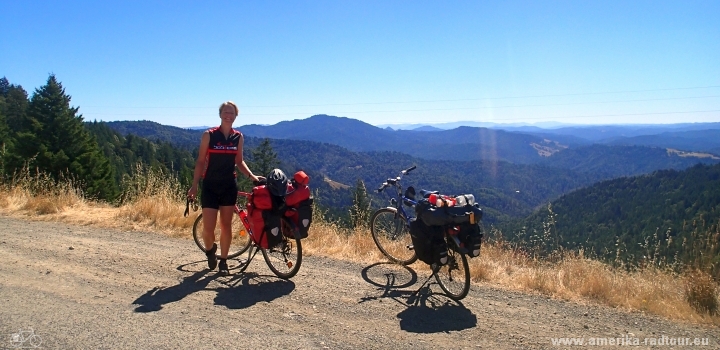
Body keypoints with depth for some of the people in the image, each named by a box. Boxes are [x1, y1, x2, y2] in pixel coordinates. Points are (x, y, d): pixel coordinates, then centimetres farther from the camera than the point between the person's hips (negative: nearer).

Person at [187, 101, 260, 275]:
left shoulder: (238, 137, 3)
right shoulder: (209, 135, -6)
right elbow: (200, 161, -2)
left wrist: (252, 176, -3)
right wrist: (194, 185, -6)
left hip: (229, 186, 2)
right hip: (210, 185, -2)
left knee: (226, 225, 6)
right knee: (208, 228, -3)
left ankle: (223, 261, 20)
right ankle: (210, 250, 29)